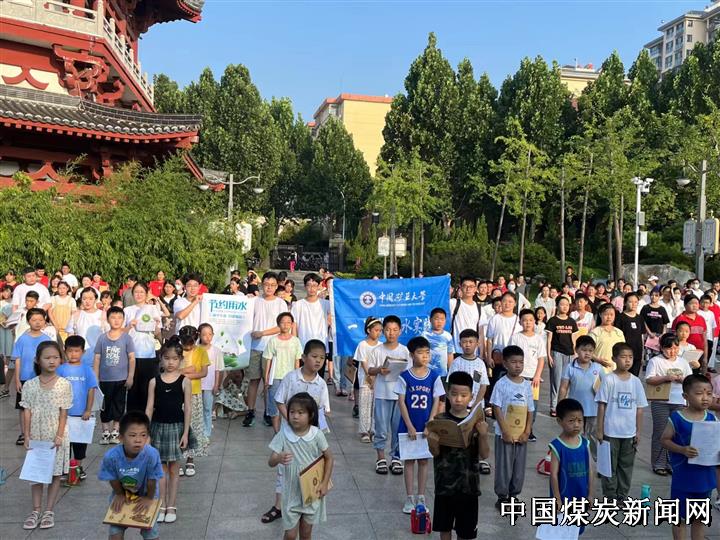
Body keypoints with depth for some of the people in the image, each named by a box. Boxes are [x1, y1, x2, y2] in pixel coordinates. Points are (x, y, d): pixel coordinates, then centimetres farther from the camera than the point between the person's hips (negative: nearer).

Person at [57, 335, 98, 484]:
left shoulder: (87, 370, -4)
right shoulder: (61, 369, -4)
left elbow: (91, 391, -3)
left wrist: (88, 410, -7)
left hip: (81, 413, 0)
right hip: (64, 413, 0)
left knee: (81, 440, 11)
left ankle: (78, 467, 25)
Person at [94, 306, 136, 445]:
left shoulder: (126, 338, -3)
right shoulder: (102, 338, 0)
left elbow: (132, 358, -3)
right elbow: (97, 359, 3)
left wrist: (130, 377, -7)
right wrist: (95, 378, 0)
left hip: (121, 379, -1)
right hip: (105, 379, 1)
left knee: (119, 406, 7)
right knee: (105, 406, 9)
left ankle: (115, 432, 17)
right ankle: (106, 432, 19)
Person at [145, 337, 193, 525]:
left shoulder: (184, 381, -6)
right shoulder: (154, 382, -1)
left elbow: (187, 409, -5)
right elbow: (149, 407, 1)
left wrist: (185, 433, -8)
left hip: (176, 427, -1)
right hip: (158, 426, 2)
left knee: (173, 467, 8)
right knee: (161, 467, 9)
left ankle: (171, 506, 18)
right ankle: (162, 505, 20)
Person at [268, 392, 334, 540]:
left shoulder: (317, 435, -15)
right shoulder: (283, 434, -16)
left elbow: (329, 458, -2)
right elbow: (270, 462, -16)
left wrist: (324, 483, -7)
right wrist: (278, 458, -39)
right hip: (292, 492, 0)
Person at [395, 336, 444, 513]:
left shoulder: (434, 376, -3)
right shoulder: (404, 377, -8)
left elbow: (436, 402, -2)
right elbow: (401, 402, -8)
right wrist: (409, 426, -13)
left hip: (426, 426, 1)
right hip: (408, 426, -1)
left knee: (423, 460, 10)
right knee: (409, 460, 8)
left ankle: (421, 497, 22)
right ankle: (410, 498, 17)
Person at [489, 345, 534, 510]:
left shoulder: (526, 385, 2)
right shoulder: (501, 384, -10)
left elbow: (530, 410, 6)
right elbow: (497, 409, -11)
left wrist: (527, 432, -3)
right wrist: (506, 432, -15)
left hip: (521, 435, 4)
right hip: (504, 434, -4)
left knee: (519, 467, 12)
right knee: (503, 466, 3)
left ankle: (513, 496, 28)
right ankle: (502, 498, 17)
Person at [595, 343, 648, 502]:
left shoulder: (636, 381, 3)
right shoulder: (609, 379, -8)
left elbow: (639, 408, 7)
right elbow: (602, 405, -6)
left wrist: (638, 431, 6)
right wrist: (599, 430, -7)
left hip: (629, 432, 4)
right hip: (611, 432, -4)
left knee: (626, 465, 12)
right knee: (610, 465, 5)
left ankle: (622, 495, 25)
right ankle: (610, 496, 16)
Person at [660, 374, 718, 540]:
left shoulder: (712, 419, -3)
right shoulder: (676, 418, -13)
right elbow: (665, 440, -8)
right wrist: (682, 450, -23)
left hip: (705, 476, 3)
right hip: (683, 477, -3)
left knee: (700, 518, 18)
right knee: (680, 517, 11)